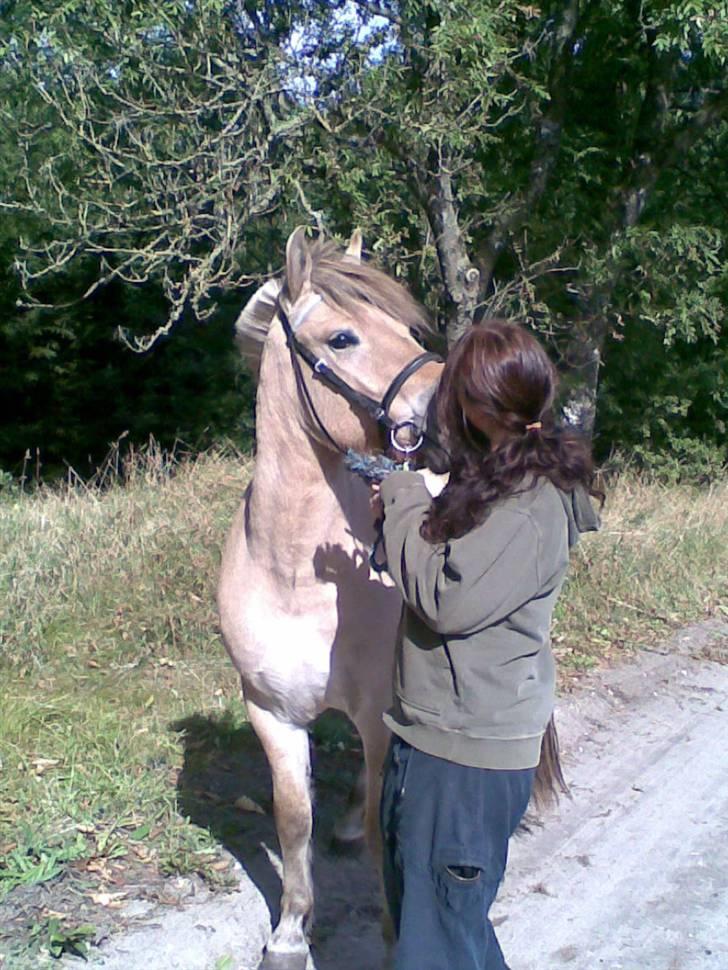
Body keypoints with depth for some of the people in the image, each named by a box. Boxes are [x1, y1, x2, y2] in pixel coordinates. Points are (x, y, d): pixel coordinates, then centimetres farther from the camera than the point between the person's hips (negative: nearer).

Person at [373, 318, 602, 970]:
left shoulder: (534, 506, -23)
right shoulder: (492, 478, 7)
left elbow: (447, 602, -25)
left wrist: (403, 500, -15)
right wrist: (406, 508, 1)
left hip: (467, 756, -10)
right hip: (428, 732, 10)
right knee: (412, 899, 26)